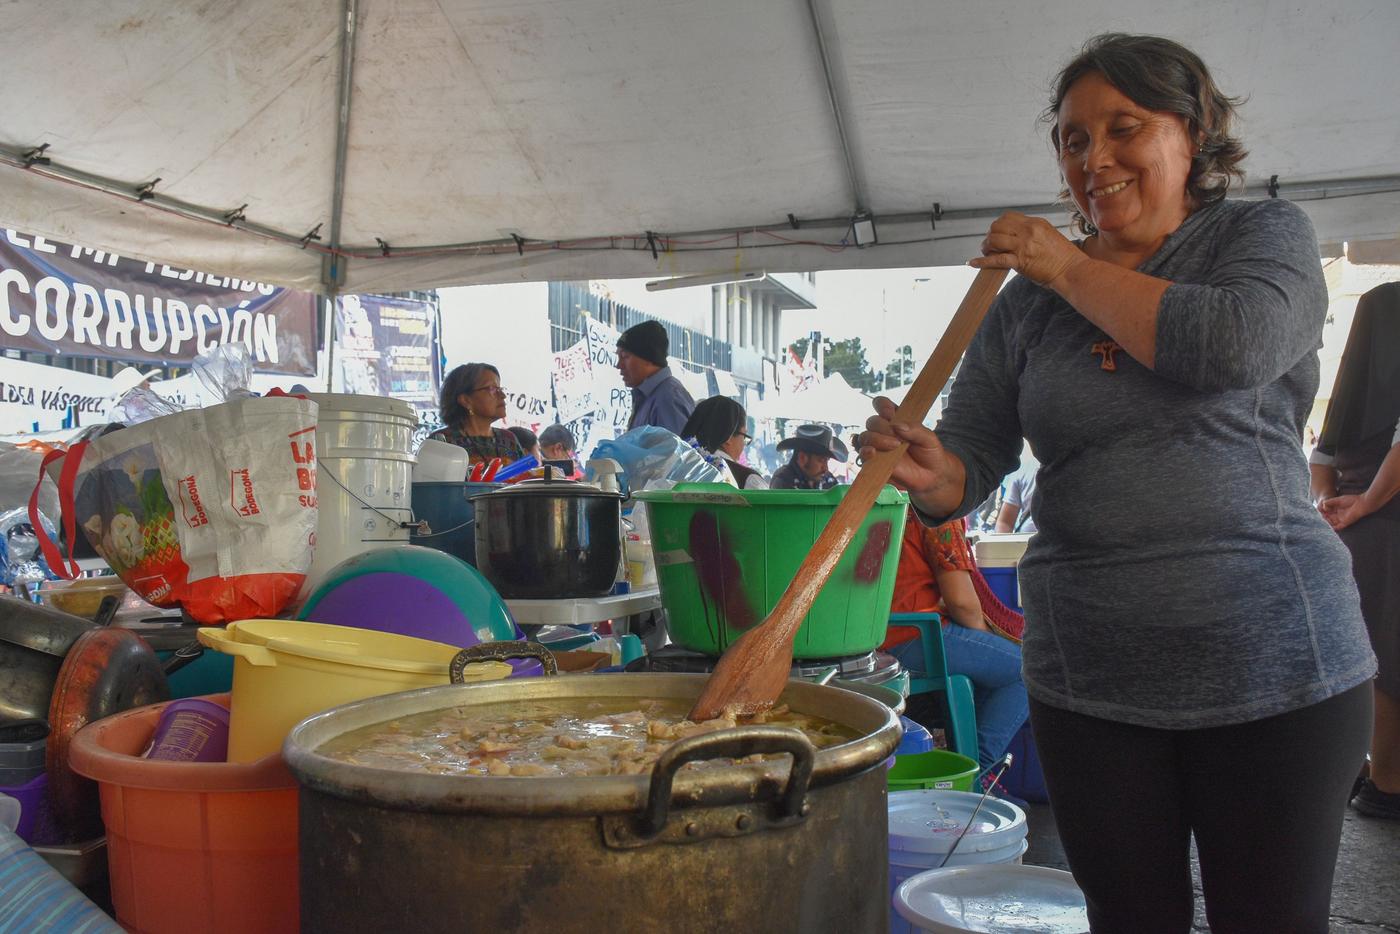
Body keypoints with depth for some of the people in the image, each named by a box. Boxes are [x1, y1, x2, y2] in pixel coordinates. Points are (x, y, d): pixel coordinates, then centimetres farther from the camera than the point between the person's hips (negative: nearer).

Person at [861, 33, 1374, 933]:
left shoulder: (1265, 234, 3)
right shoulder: (1028, 301, 9)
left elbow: (1234, 347, -19)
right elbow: (968, 462, 3)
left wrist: (1070, 267, -8)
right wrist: (930, 471, -21)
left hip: (1272, 666, -2)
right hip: (1088, 680, 3)